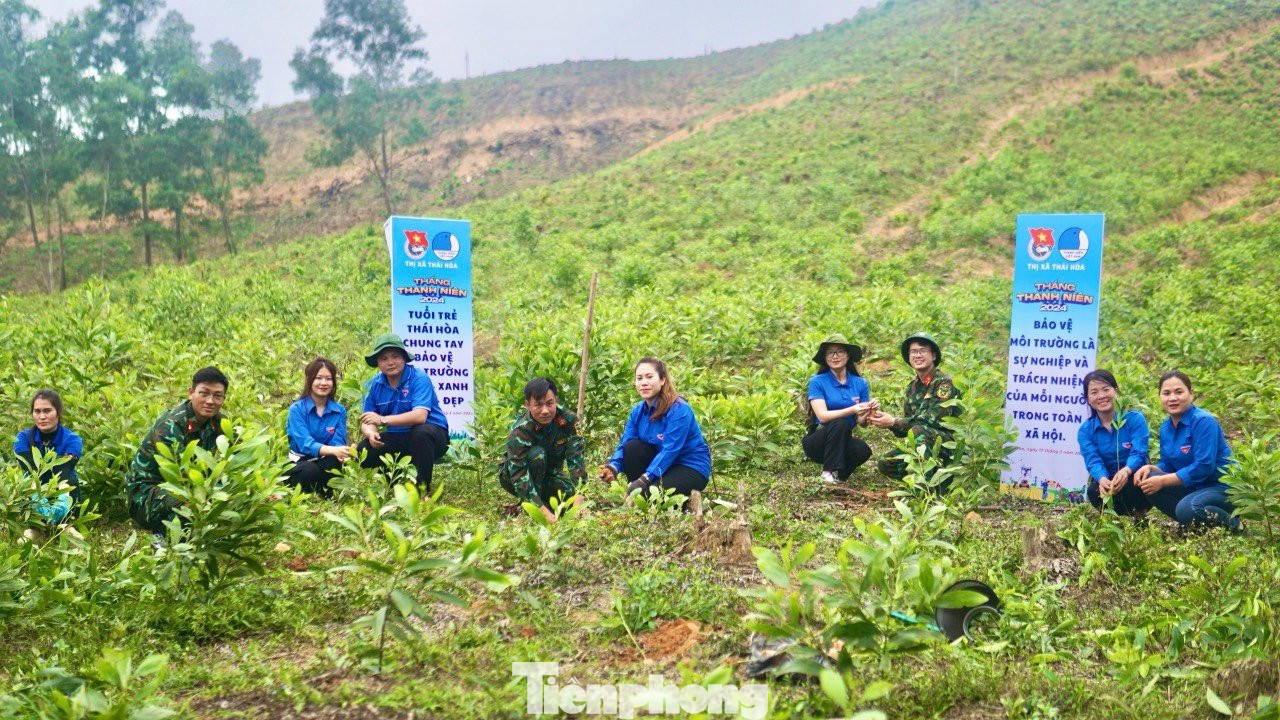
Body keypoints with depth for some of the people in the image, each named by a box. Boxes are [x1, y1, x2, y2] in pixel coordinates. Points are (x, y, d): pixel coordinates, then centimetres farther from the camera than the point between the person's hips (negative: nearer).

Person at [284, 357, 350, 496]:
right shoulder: (297, 409, -11)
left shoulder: (339, 410, -1)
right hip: (298, 463, -2)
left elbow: (339, 442, -10)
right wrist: (333, 450, -43)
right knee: (310, 470, -36)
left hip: (323, 463, 3)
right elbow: (305, 443, -24)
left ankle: (326, 495, -6)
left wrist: (341, 452, -37)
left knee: (335, 462, -31)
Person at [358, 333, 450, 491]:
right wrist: (371, 434, -26)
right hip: (396, 438, 5)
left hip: (430, 435, -5)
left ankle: (422, 487, -21)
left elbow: (420, 416, -30)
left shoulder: (419, 379, -17)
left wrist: (383, 420, -34)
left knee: (422, 432, -37)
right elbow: (366, 423, -1)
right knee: (363, 450, -13)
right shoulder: (374, 385, 0)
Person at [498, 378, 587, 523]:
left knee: (573, 495, -26)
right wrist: (545, 512, -48)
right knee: (537, 454, -33)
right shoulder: (520, 430, -31)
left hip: (549, 475, 3)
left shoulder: (568, 420, -22)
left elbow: (576, 459, -29)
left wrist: (579, 497, -44)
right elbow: (519, 476, -37)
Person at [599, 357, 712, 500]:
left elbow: (670, 450, -29)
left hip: (692, 468, -7)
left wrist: (645, 478, -37)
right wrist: (613, 468, -27)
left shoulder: (679, 410, -24)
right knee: (632, 447, -18)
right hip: (662, 463, 7)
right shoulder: (638, 411, -1)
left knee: (646, 492, -29)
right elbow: (624, 444, -6)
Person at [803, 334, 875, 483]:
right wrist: (852, 410, -32)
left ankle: (838, 472, -2)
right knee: (840, 424, -33)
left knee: (863, 449, -30)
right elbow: (822, 416, -19)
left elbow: (861, 421, 0)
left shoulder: (860, 383, 4)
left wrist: (869, 412, -23)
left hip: (844, 441, 3)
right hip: (817, 441, -3)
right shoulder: (817, 382, -6)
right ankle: (828, 473, -24)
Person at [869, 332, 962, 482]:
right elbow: (905, 426, 10)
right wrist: (886, 420, -12)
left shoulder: (944, 383, -12)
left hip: (950, 442, -8)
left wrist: (894, 422, -22)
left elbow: (933, 419, -23)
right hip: (922, 446, 8)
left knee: (918, 430, -33)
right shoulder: (912, 386, 10)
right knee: (885, 464, -7)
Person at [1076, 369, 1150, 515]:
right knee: (1093, 491, -32)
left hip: (1134, 480, -2)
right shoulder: (1085, 430, 1)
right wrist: (1102, 479, -40)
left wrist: (1126, 471, -44)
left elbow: (1138, 453, -20)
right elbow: (1093, 461, -14)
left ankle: (1139, 514, -2)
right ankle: (1123, 515, -1)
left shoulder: (1135, 419, -6)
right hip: (1107, 482, 2)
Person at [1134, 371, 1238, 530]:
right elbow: (1168, 464, 12)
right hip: (1194, 487, 8)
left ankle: (1234, 525, -6)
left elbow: (1203, 467, -24)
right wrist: (1150, 468, -11)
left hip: (1223, 486, -8)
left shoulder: (1203, 421, -19)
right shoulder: (1166, 428, 5)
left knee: (1187, 508, -35)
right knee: (1145, 478, -9)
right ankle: (1192, 524, -3)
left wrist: (1162, 481, -23)